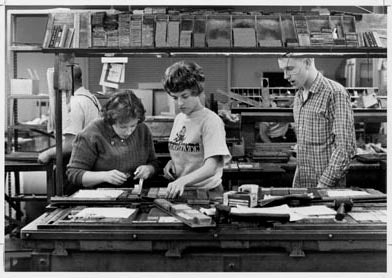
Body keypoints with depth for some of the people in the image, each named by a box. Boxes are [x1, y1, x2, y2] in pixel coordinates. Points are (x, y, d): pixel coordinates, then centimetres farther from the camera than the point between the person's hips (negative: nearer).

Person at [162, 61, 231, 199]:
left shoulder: (211, 121, -12)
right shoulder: (179, 119, 12)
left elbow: (211, 168, -21)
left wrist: (182, 181, -35)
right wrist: (171, 162, 3)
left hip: (206, 192, -6)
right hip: (179, 192, 6)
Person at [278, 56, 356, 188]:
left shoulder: (335, 93, -13)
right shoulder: (298, 97, 12)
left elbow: (345, 147, -18)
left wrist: (324, 184, -19)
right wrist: (298, 179, 10)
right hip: (300, 183, 7)